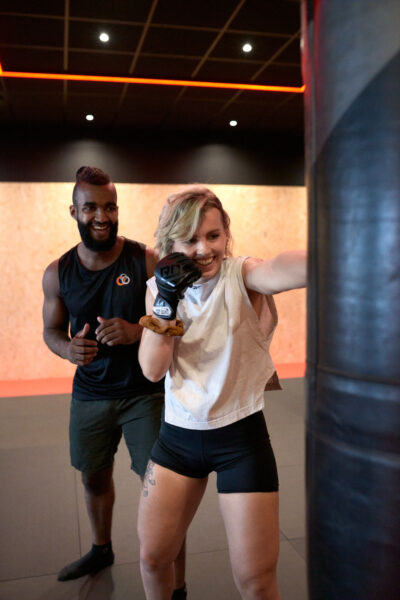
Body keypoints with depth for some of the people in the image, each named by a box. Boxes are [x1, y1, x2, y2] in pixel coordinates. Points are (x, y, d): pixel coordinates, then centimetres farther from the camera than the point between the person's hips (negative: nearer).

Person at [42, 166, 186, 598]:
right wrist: (68, 348, -15)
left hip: (145, 393, -4)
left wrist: (137, 331, -29)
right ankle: (101, 550, 52)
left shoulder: (147, 261, -12)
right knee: (94, 476, 23)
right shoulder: (58, 273, -3)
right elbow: (51, 329, 8)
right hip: (89, 395, 4)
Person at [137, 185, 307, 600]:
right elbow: (152, 371, -9)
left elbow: (281, 271, -40)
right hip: (177, 436, 4)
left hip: (240, 437, -3)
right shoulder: (159, 287, -1)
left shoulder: (242, 276, -15)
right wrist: (166, 303, -22)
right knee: (152, 557, 17)